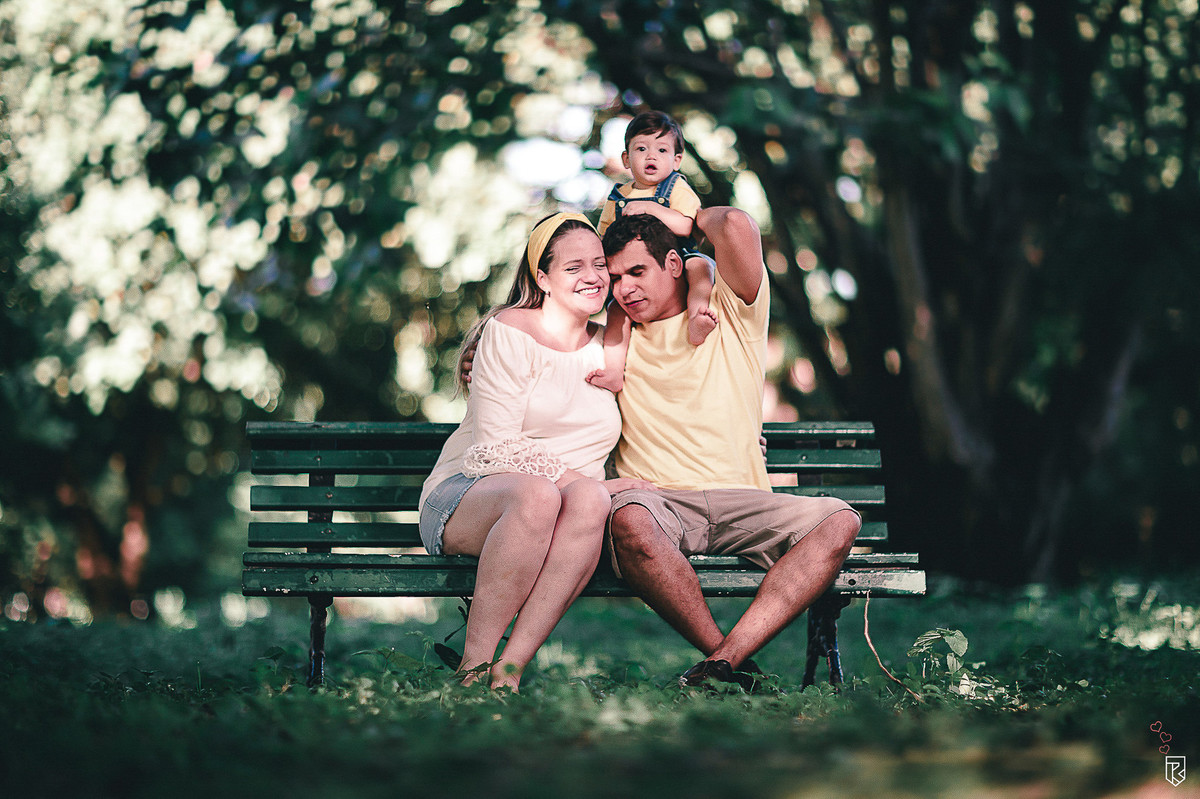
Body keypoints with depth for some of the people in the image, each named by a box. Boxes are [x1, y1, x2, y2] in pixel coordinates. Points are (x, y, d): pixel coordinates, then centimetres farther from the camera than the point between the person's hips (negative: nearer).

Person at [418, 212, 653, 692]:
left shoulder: (608, 346, 15)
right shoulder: (508, 331, -1)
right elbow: (498, 446, -9)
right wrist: (593, 483, -15)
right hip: (465, 494, -4)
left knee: (590, 502, -33)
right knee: (537, 494, -39)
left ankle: (510, 667, -37)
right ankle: (474, 662, -31)